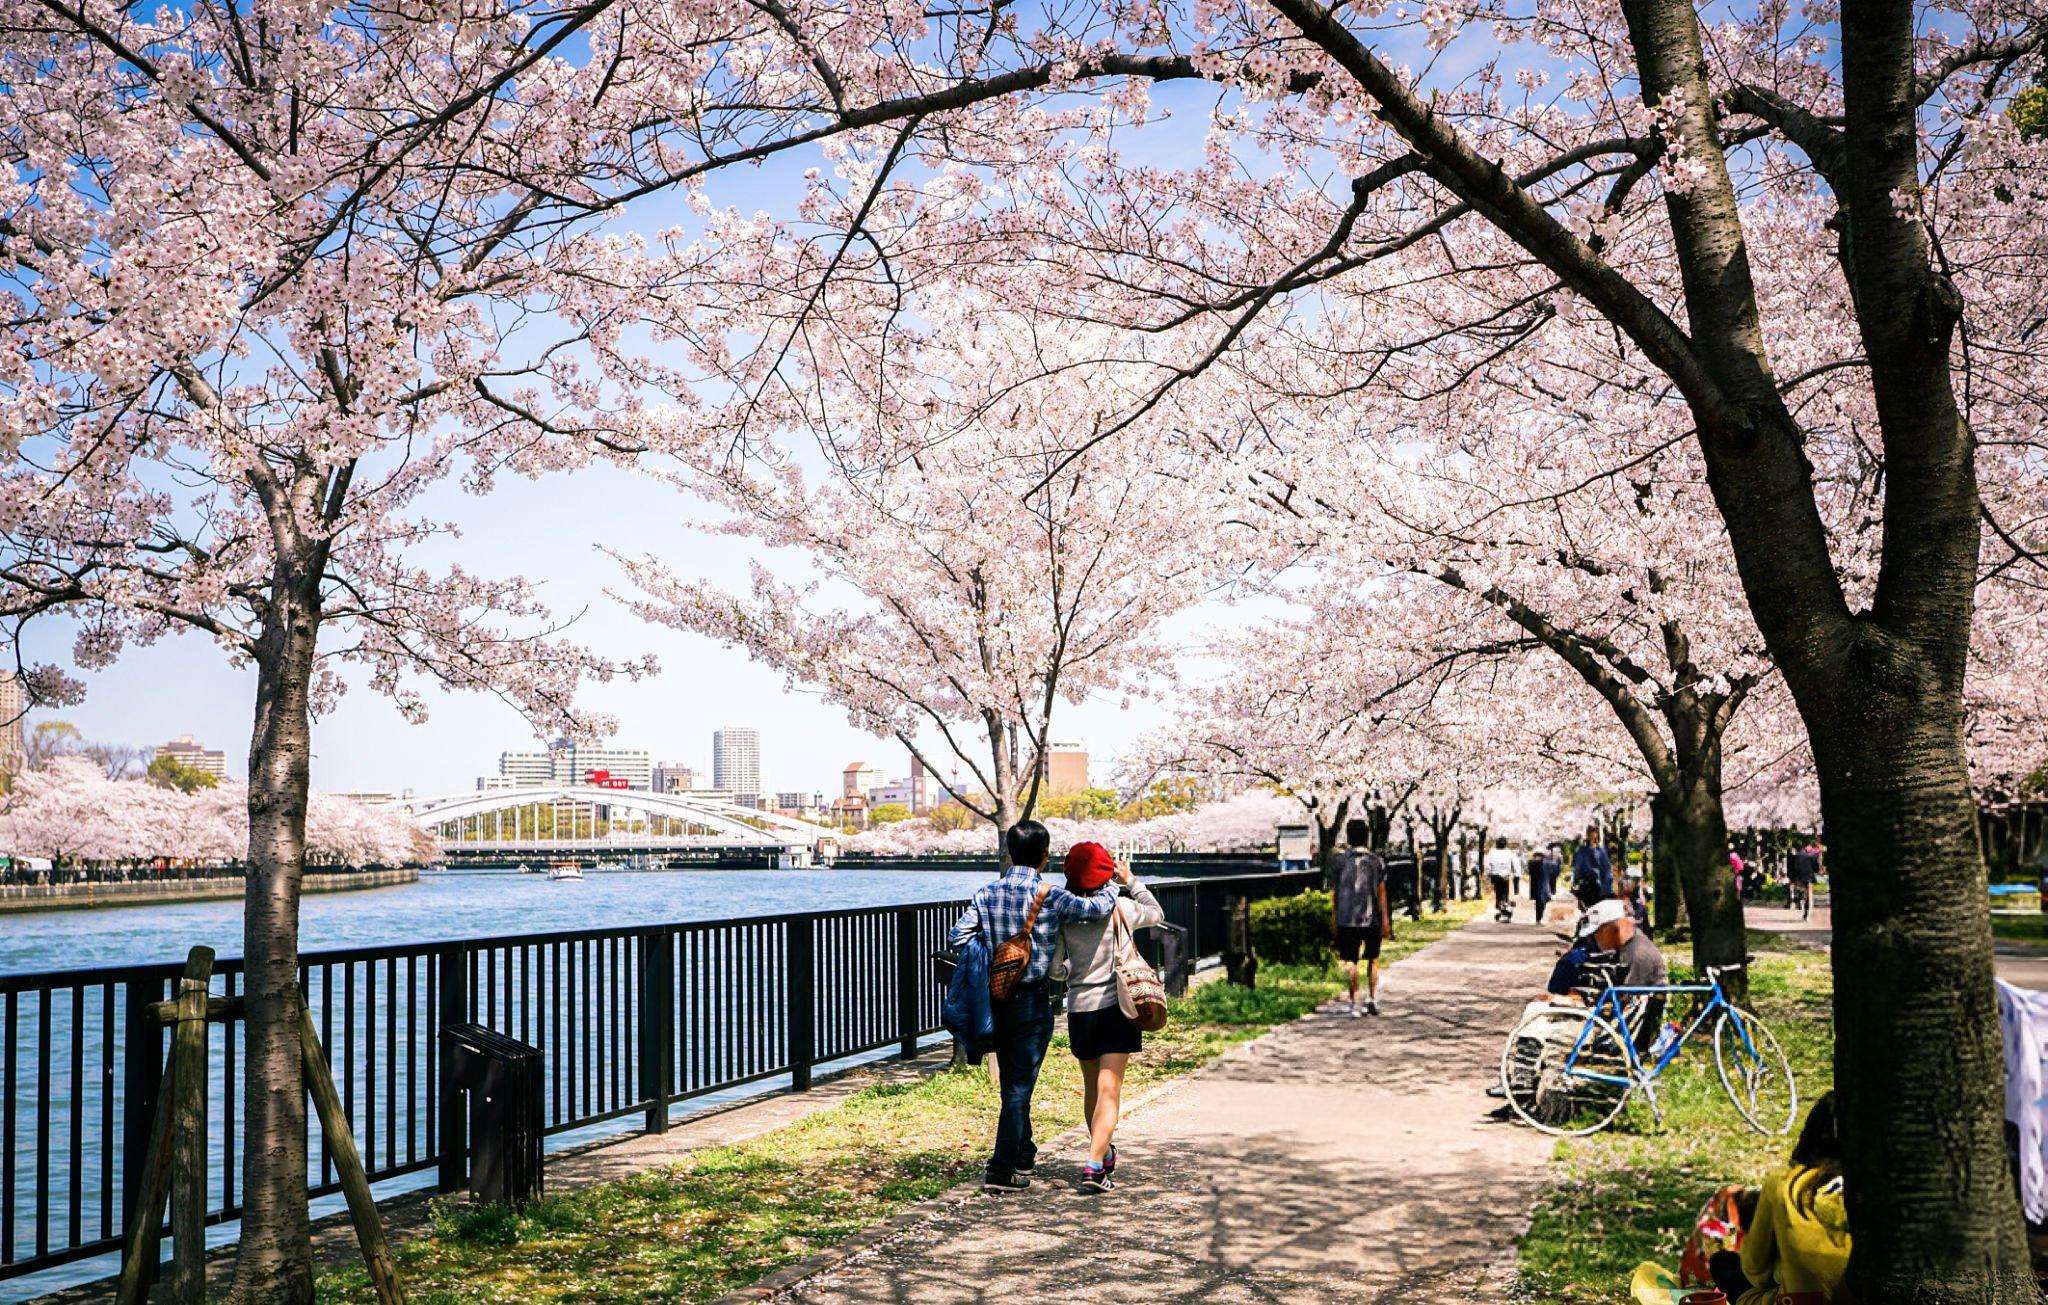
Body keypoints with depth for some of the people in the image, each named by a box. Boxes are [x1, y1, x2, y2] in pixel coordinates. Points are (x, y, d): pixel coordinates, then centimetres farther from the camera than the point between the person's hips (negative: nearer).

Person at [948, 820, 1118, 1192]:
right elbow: (1098, 908, -14)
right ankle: (1001, 1171, -1)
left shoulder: (986, 894, -1)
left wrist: (990, 956, 10)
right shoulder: (1049, 896, -13)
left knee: (1012, 1081, 19)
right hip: (1033, 1000, -5)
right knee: (1020, 1086, 0)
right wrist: (1112, 884, 6)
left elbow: (958, 937, -5)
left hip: (997, 998, 5)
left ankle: (1024, 1154, 34)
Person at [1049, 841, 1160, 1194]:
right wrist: (1131, 881, 20)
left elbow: (1053, 967, 0)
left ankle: (1105, 1155, 37)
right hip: (1114, 1006, -3)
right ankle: (1093, 1166, -18)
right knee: (1108, 1092, -5)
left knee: (1091, 1088, 20)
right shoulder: (1118, 908, -7)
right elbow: (1156, 914, 13)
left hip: (1078, 1009, 3)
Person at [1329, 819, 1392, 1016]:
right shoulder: (1376, 861, 3)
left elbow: (1334, 891, 4)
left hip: (1346, 919, -1)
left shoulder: (1339, 860, 3)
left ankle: (1354, 1004, -4)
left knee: (1350, 962, 1)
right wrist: (1385, 919, 3)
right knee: (1373, 959, 16)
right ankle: (1372, 999, 8)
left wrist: (1333, 917, 11)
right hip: (1371, 918, 1)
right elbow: (1381, 892, 0)